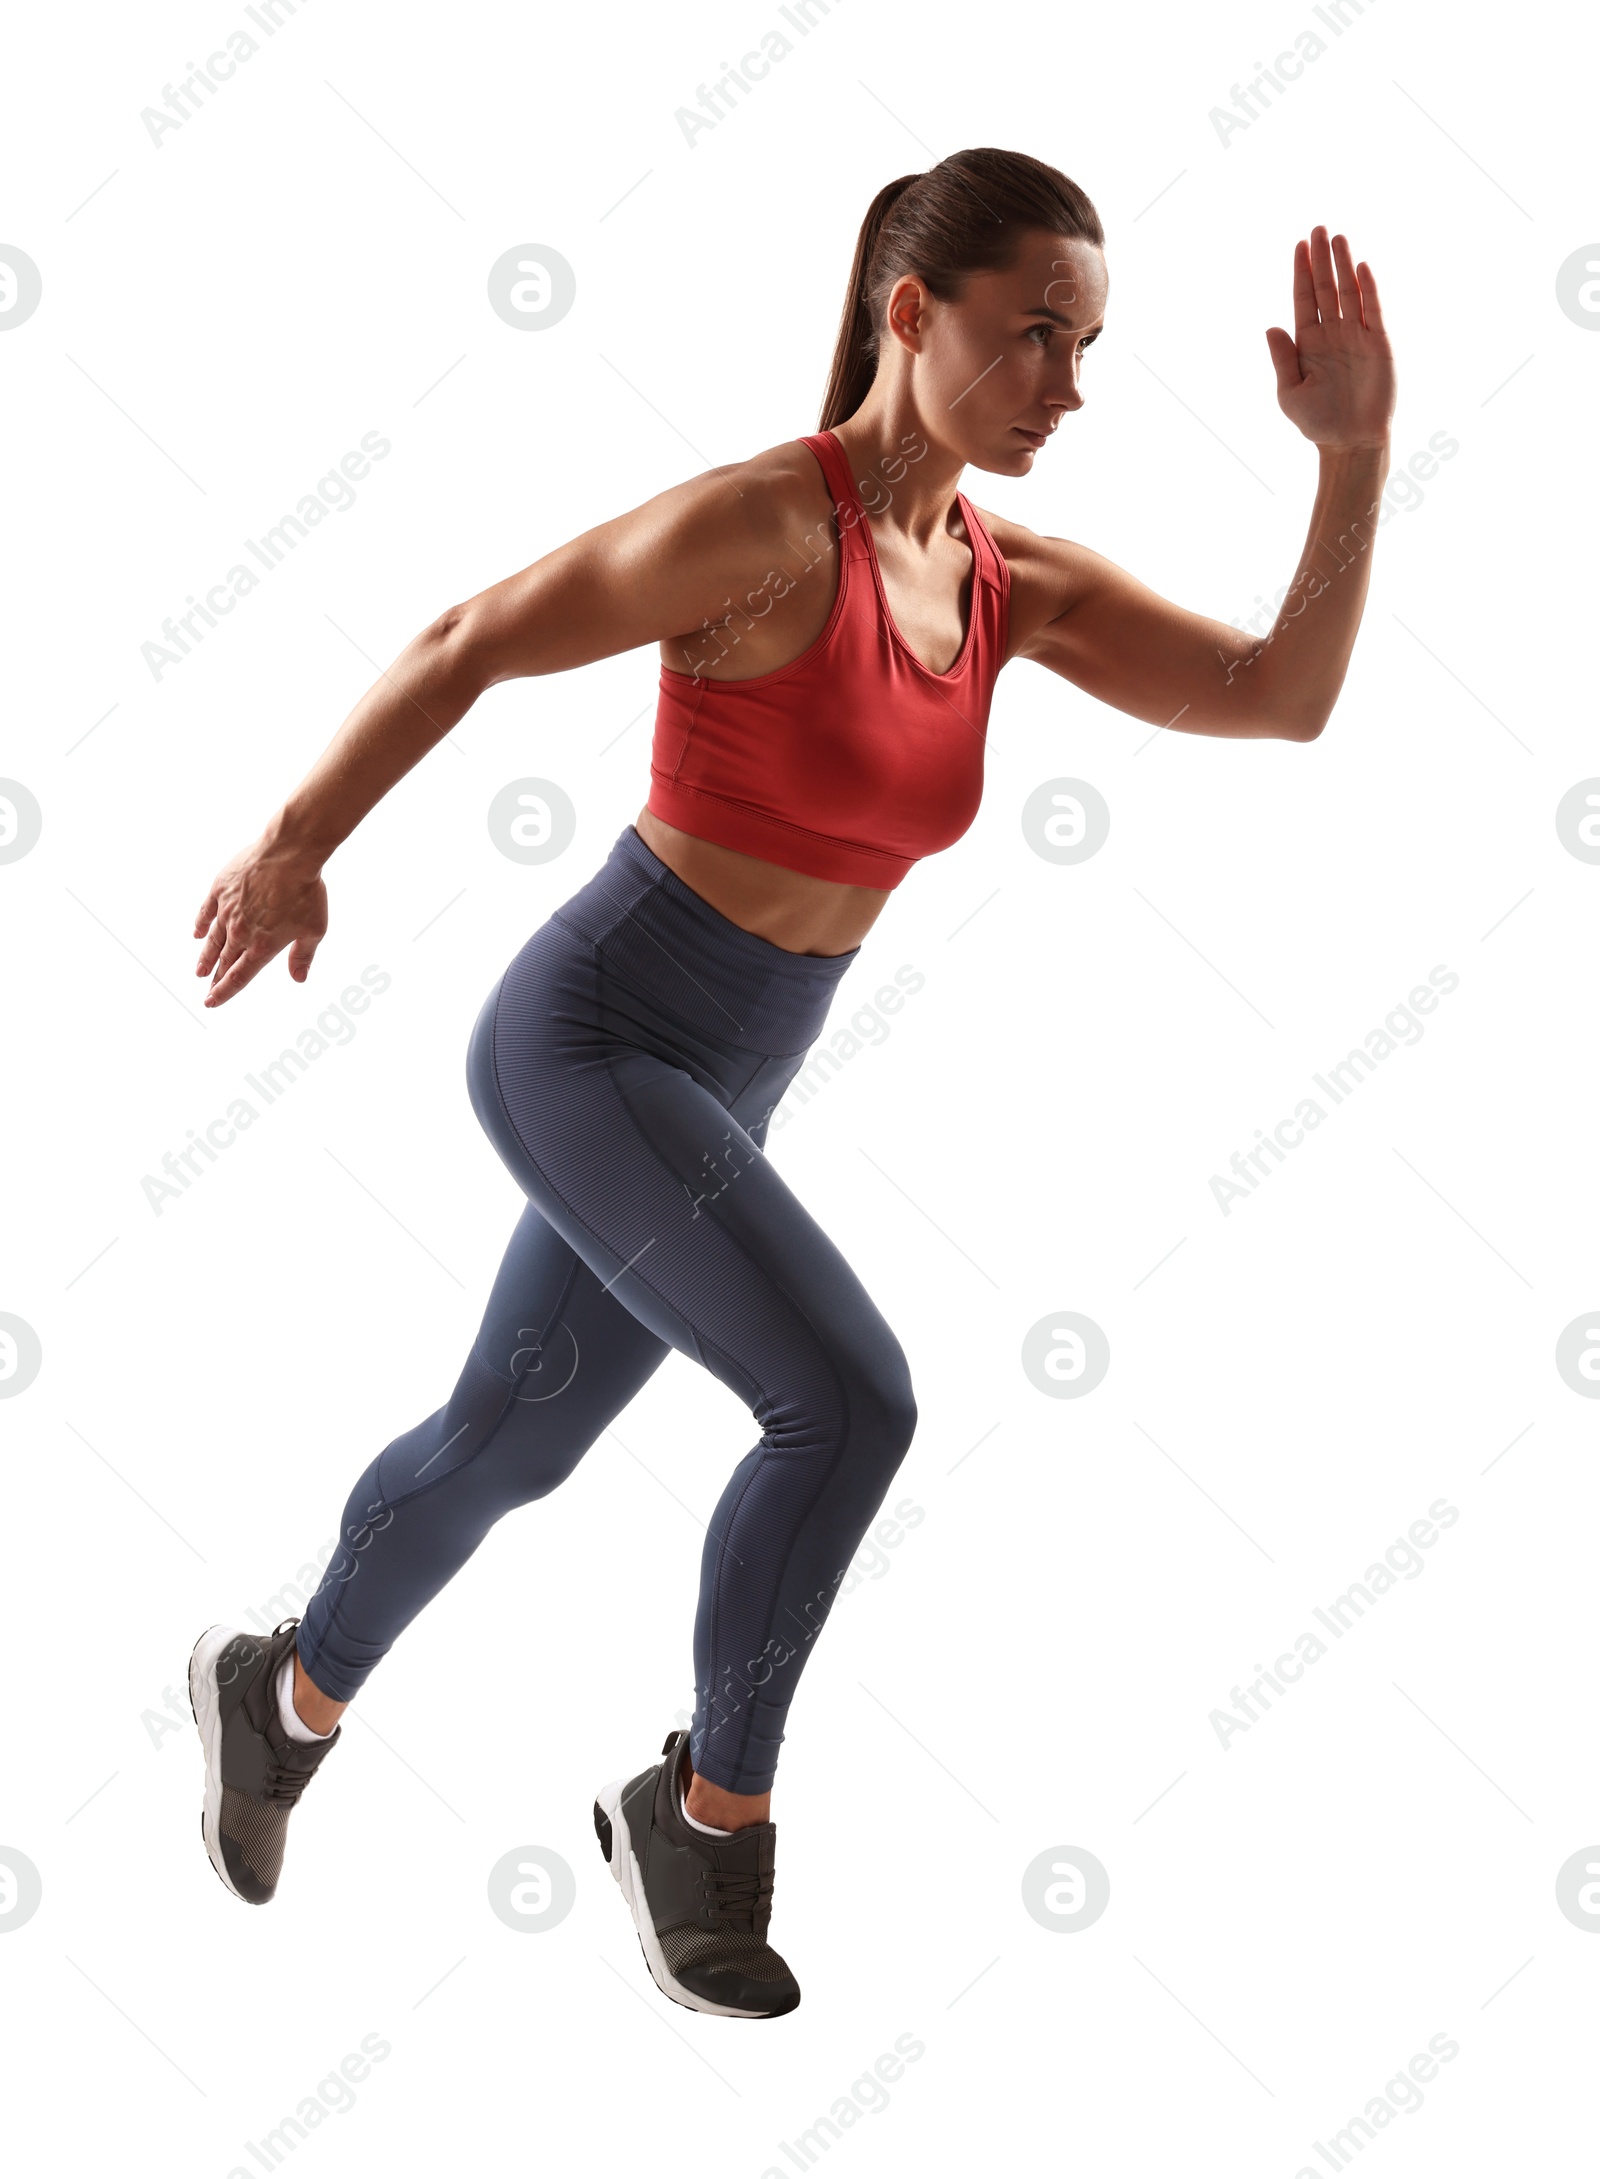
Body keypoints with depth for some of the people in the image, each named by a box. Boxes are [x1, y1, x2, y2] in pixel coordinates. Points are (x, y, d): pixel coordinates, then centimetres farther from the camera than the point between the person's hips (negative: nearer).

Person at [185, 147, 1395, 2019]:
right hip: (581, 1043, -8)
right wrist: (293, 851, -2)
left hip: (710, 1083, 8)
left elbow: (1286, 699, -7)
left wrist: (1358, 444, -18)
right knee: (851, 1402, -21)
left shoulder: (1015, 577, 1)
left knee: (508, 1444, 22)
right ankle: (711, 1808, 0)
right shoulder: (756, 518, -21)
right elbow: (462, 646, -10)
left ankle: (287, 1690, 49)